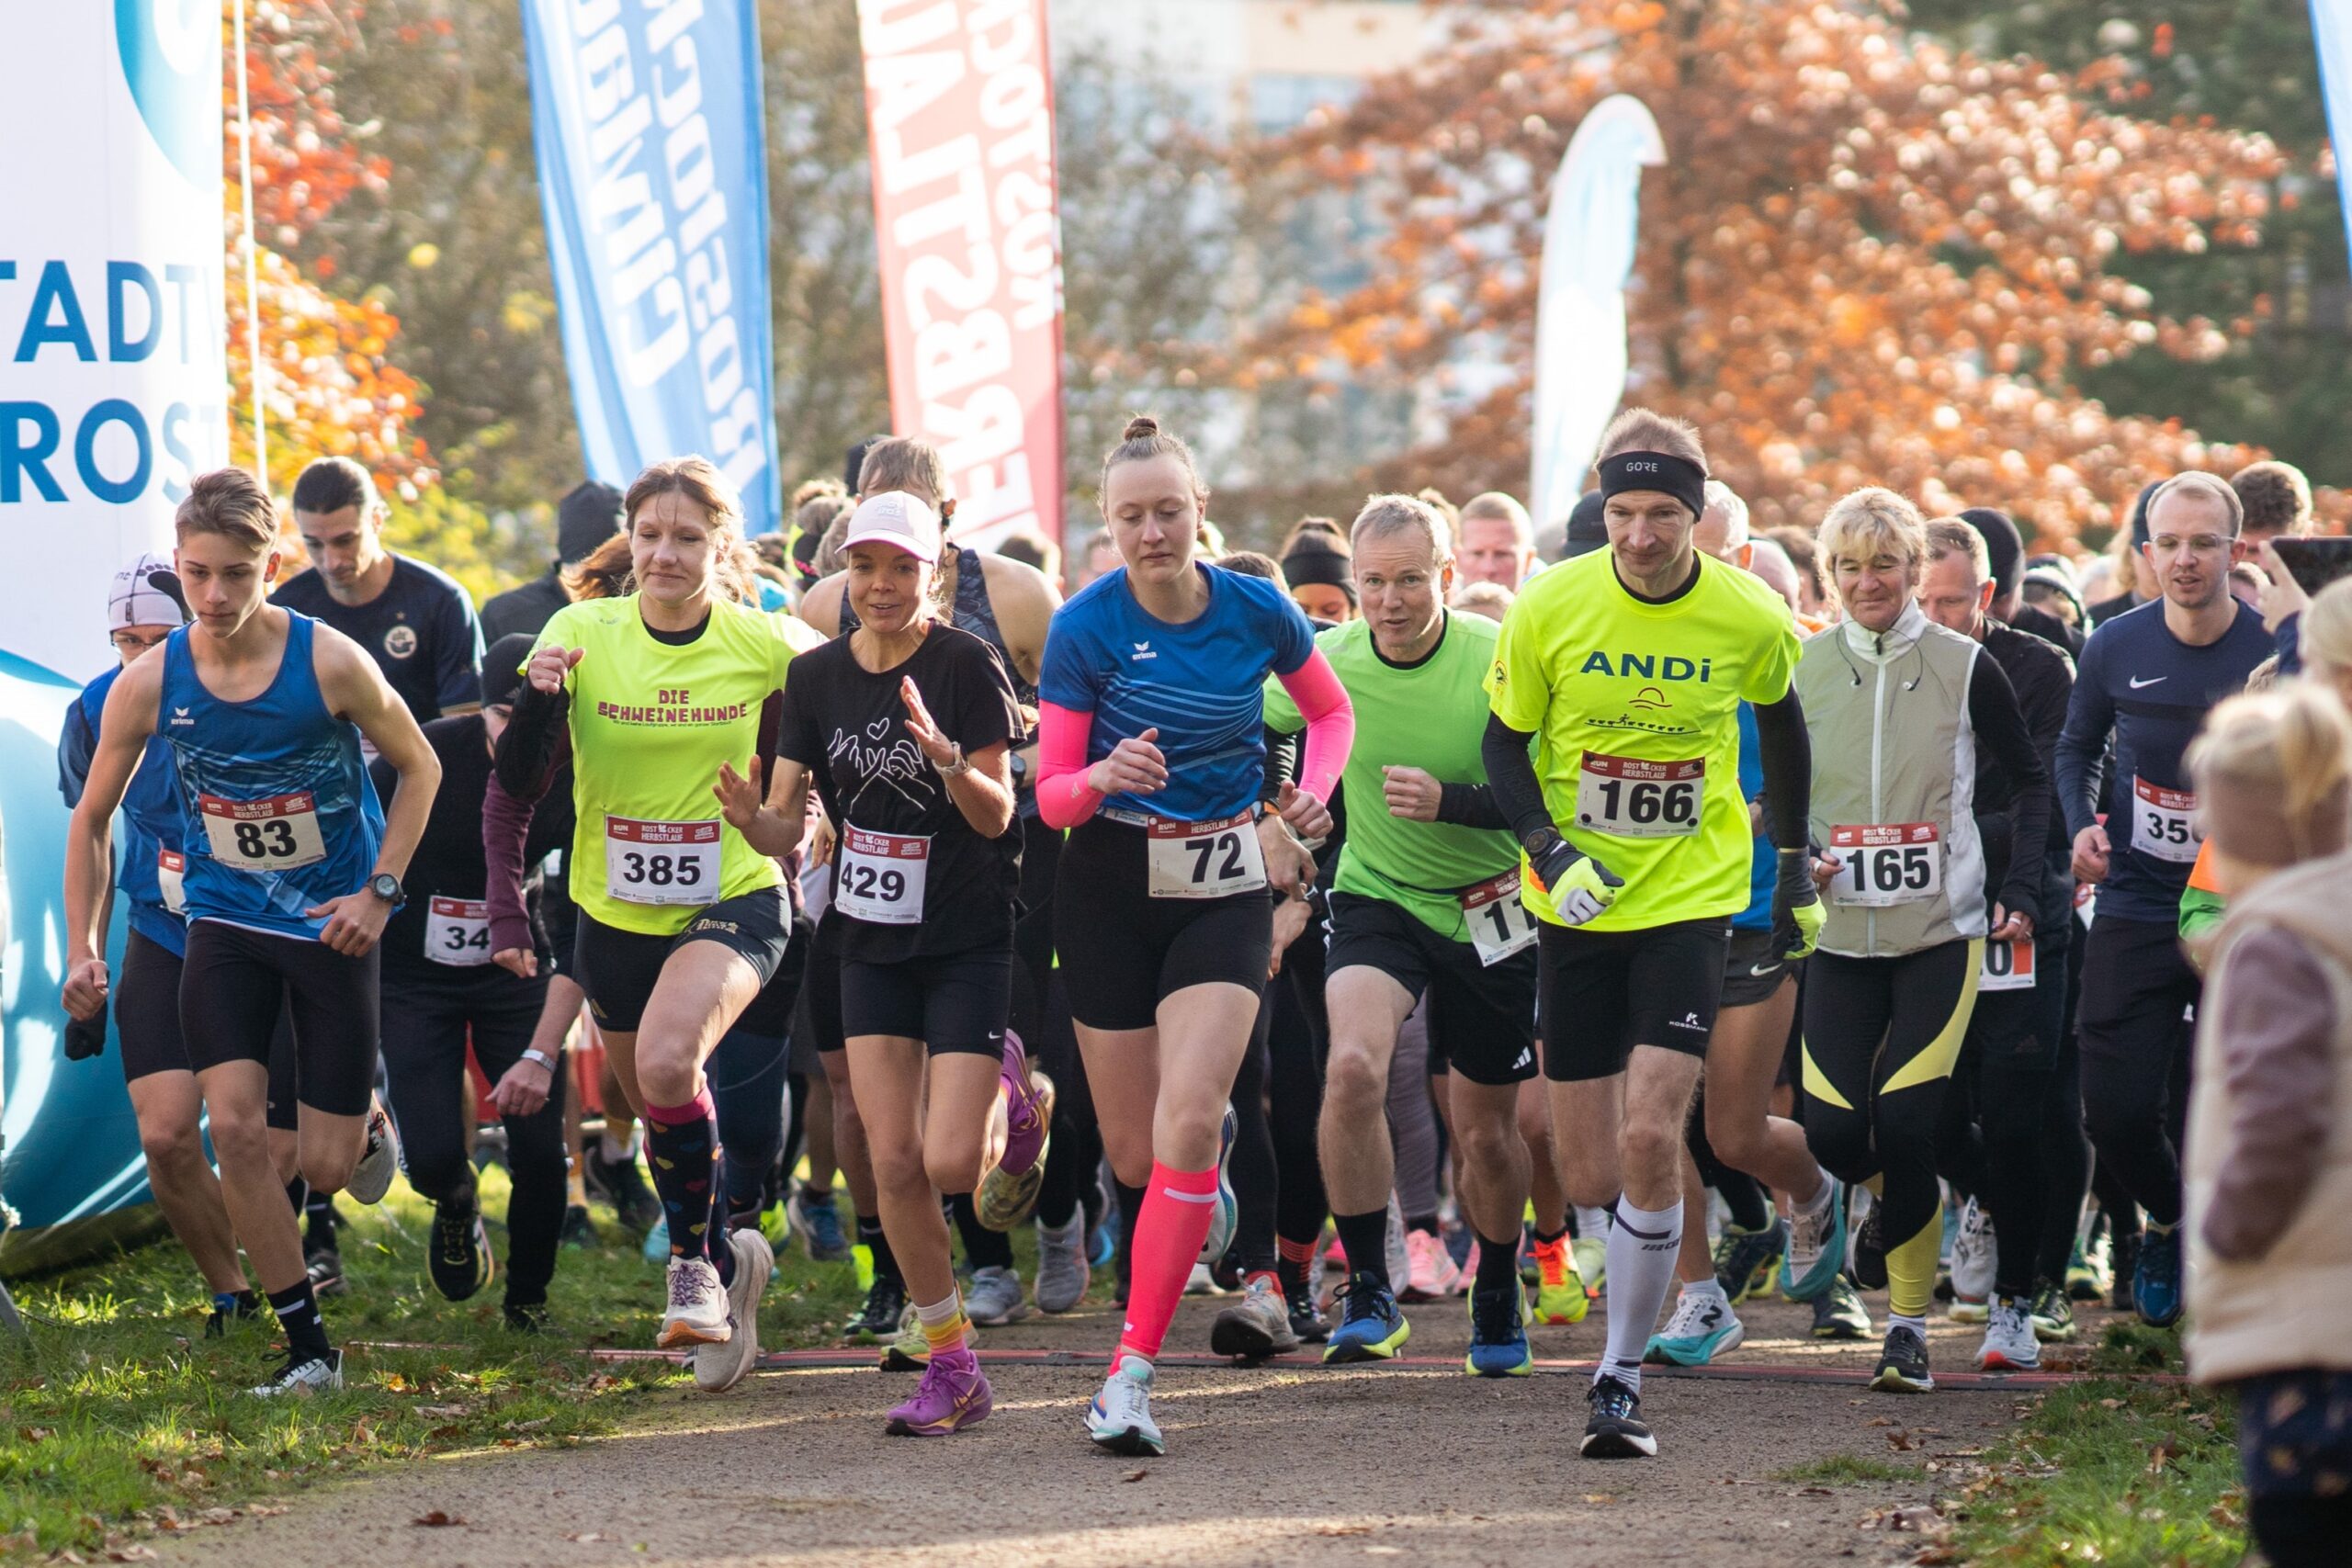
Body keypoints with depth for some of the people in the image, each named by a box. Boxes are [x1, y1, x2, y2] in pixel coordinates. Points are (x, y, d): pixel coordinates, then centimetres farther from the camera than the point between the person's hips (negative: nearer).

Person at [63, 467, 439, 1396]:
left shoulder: (331, 664, -17)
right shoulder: (149, 684, -11)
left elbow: (419, 768, -1)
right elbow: (92, 817, 4)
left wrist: (380, 890, -9)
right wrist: (82, 948, -1)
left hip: (333, 925, -2)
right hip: (226, 923, 2)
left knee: (324, 1168, -1)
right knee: (234, 1124, -16)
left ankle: (367, 1129, 39)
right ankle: (306, 1347, -5)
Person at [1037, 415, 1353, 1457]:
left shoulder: (1258, 612, -4)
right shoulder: (1085, 627, -9)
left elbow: (1332, 713, 16)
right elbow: (1050, 795, -7)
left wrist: (1308, 800, -1)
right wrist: (1104, 777, -28)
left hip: (1226, 890, 0)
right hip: (1110, 890, 0)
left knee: (1188, 1119, -18)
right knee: (1135, 1155, 5)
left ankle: (1131, 1372, -15)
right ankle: (1213, 1144, 45)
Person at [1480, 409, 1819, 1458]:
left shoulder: (1751, 620, -7)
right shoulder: (1549, 607, -9)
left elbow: (1781, 723, 14)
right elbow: (1505, 742, 2)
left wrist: (1795, 863, 19)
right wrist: (1549, 851, -13)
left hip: (1691, 899, -1)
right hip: (1577, 902, 1)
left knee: (1649, 1141, -18)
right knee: (1591, 1177, 2)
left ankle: (1621, 1378, -7)